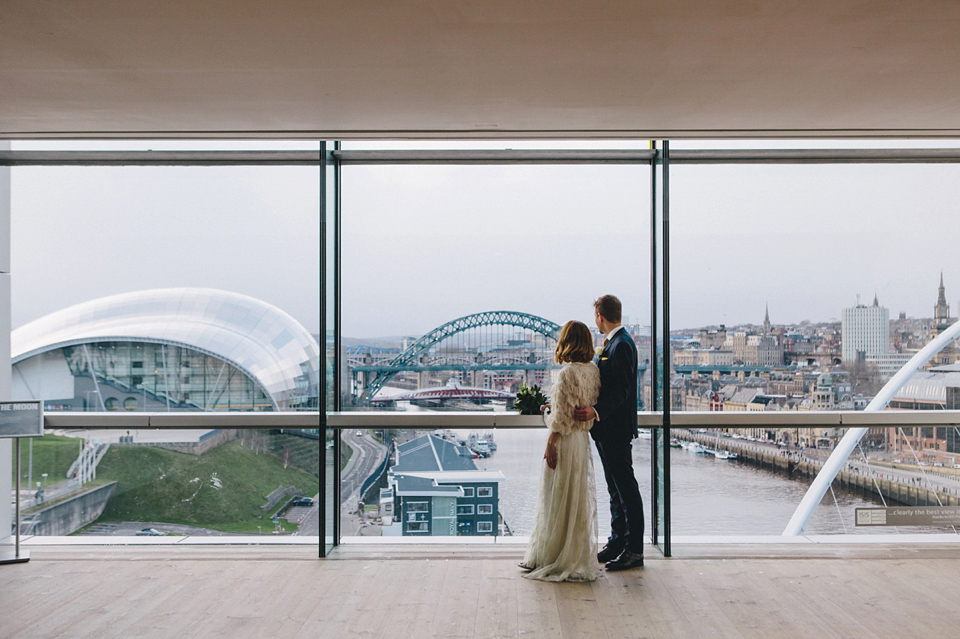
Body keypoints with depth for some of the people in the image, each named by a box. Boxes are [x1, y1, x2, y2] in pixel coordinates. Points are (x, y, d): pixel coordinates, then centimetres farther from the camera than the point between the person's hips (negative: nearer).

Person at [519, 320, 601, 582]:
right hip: (583, 440, 9)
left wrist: (551, 444, -14)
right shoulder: (593, 370, 5)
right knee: (579, 499, 15)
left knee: (560, 499, 2)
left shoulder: (567, 372, -18)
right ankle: (579, 558, 25)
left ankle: (557, 558, 12)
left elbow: (563, 416, -19)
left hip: (566, 441, -8)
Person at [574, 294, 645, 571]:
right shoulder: (613, 343, 14)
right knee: (615, 489, 16)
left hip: (616, 431, -11)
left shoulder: (621, 345, -17)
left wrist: (596, 411, -39)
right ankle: (617, 542, 26)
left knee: (626, 488, -2)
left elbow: (621, 391, -25)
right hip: (608, 430, 11)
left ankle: (634, 550, 6)